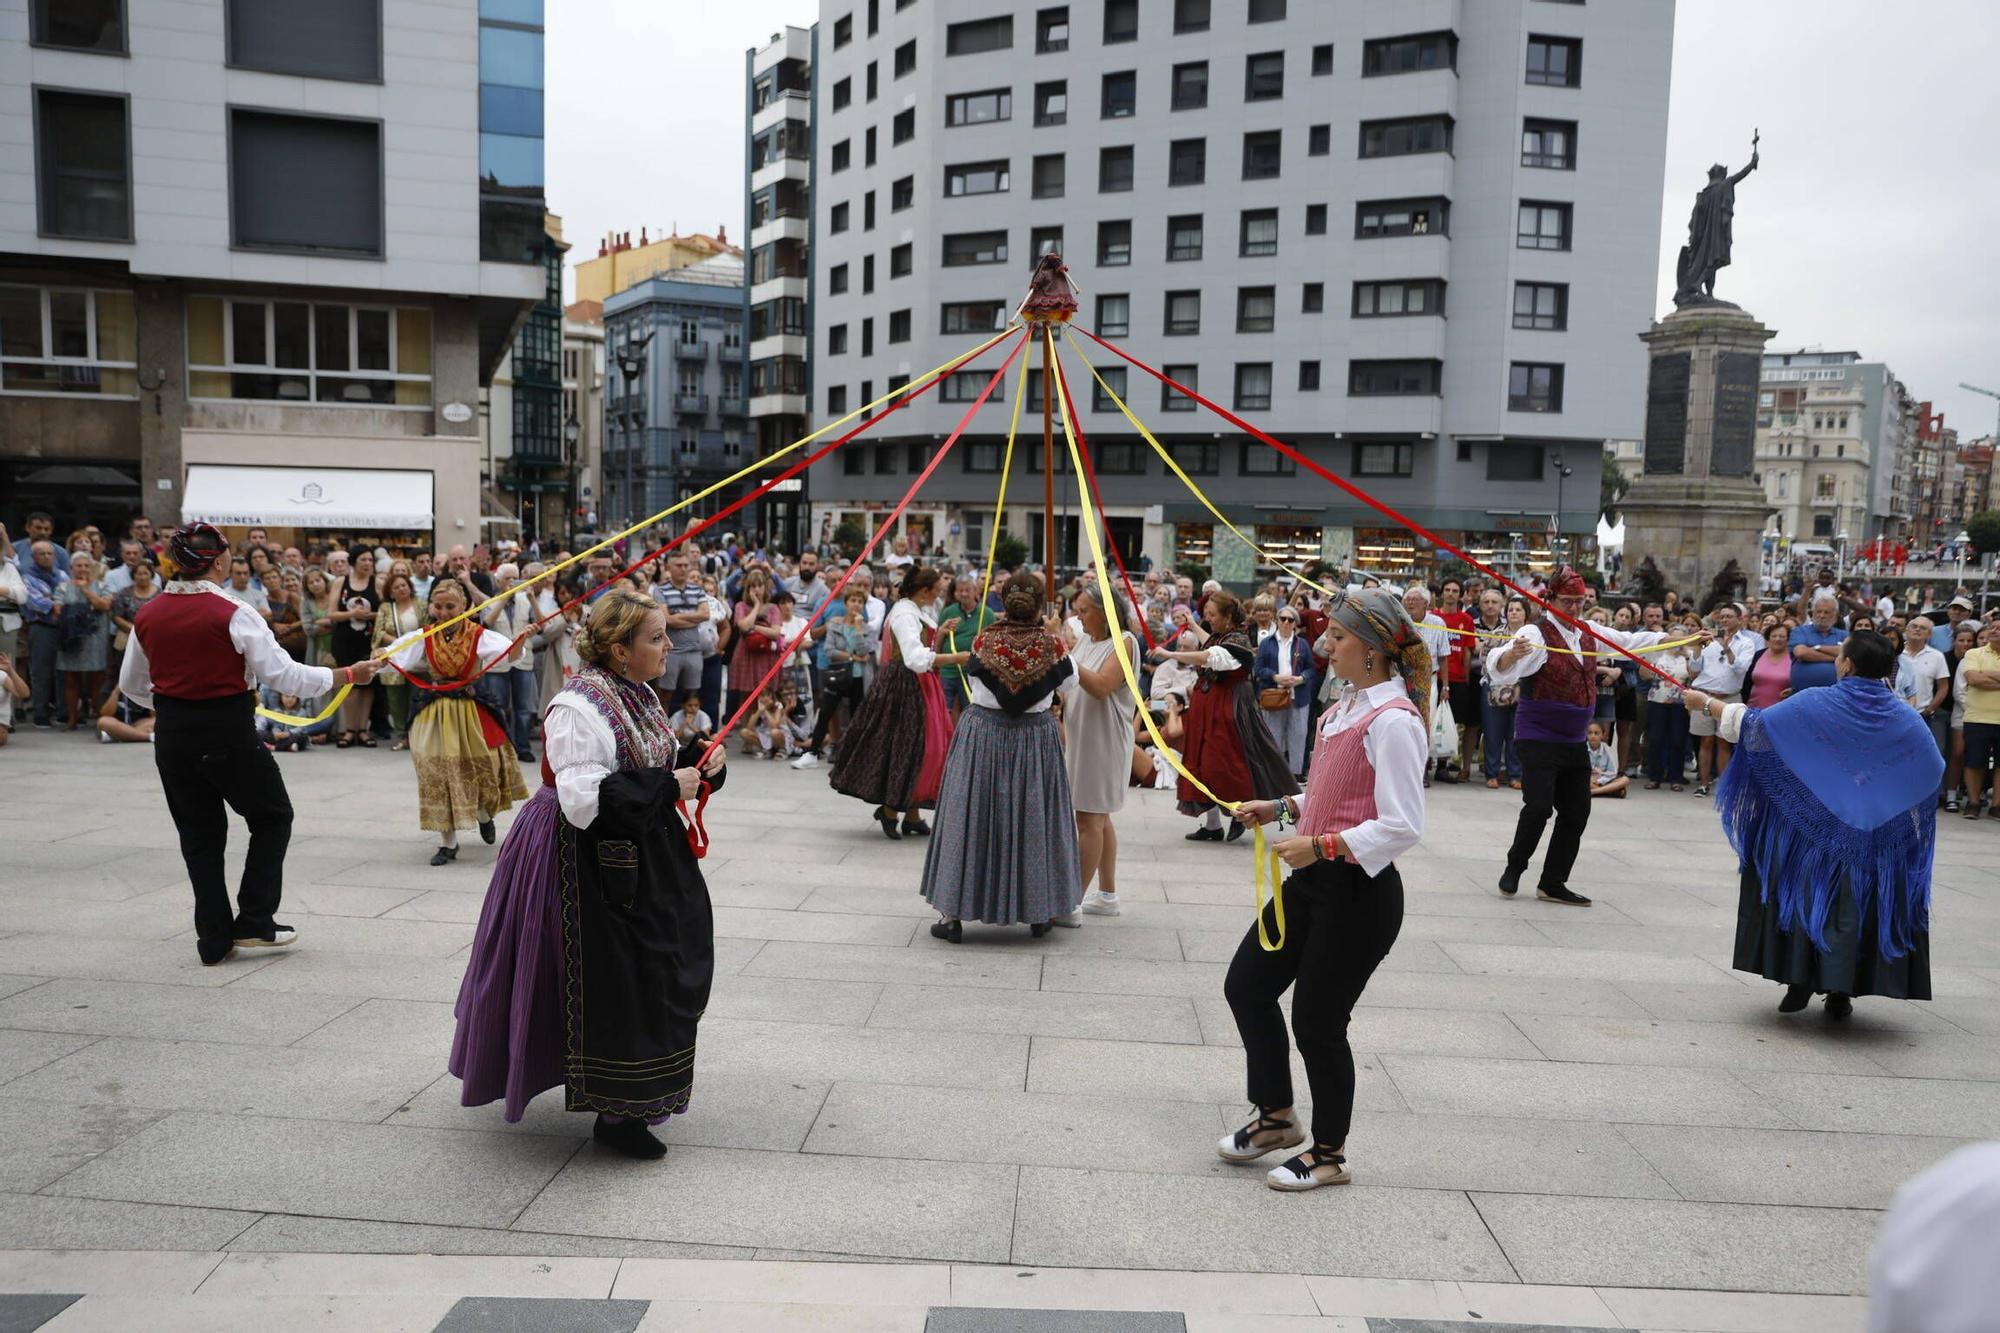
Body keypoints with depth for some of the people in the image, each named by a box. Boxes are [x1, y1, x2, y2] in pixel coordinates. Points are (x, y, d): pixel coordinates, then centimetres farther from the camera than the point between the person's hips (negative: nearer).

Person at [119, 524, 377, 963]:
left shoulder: (147, 615, 2)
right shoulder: (232, 614, -15)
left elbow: (131, 686, 13)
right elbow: (284, 675, -17)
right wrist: (347, 674, -9)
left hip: (172, 735, 5)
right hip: (227, 733, -5)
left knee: (198, 833, 14)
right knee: (272, 816, 14)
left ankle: (214, 938, 17)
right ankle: (254, 922, 11)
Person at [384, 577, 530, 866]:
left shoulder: (478, 636, -7)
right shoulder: (425, 638, 0)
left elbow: (510, 654, -21)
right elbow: (393, 657, -9)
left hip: (471, 711, -1)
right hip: (434, 714, 1)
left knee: (480, 769, 8)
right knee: (437, 774, 0)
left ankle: (484, 815, 43)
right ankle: (447, 842, 10)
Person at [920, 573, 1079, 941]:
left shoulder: (984, 640, -9)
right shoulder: (1051, 644, -10)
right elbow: (1068, 673, 8)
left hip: (982, 736, 0)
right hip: (1036, 740, 0)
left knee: (971, 815, 6)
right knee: (1033, 819, 12)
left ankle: (953, 914, 10)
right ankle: (1039, 913, 21)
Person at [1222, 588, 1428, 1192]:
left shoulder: (1393, 721, -20)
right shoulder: (1348, 706, 9)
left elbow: (1402, 826, -24)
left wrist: (1323, 845, -28)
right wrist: (1282, 808, 8)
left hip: (1360, 892, -10)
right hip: (1313, 881, 10)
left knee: (1317, 1019, 4)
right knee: (1246, 984, 15)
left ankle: (1329, 1153, 26)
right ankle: (1277, 1117, 34)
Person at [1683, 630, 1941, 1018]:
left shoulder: (1814, 704, -11)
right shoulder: (1904, 717, -2)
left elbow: (1751, 724, -9)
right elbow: (1933, 771, 6)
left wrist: (1705, 703, 4)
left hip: (1812, 827, -2)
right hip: (1871, 838, 2)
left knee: (1805, 895, 11)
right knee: (1853, 903, 9)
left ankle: (1800, 982, 12)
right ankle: (1840, 991, 11)